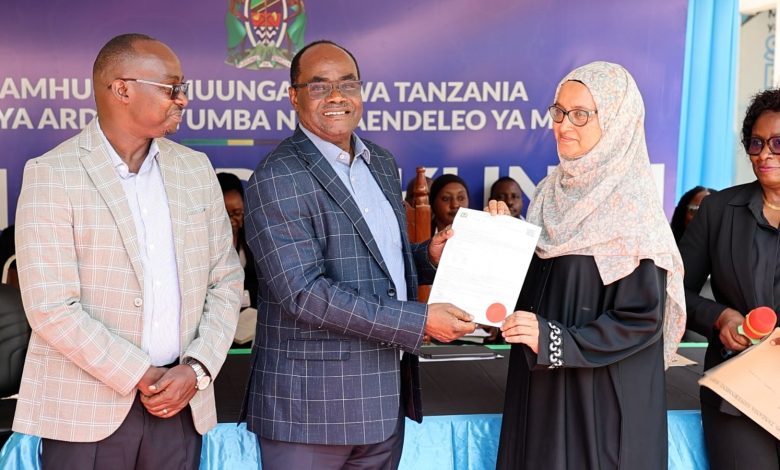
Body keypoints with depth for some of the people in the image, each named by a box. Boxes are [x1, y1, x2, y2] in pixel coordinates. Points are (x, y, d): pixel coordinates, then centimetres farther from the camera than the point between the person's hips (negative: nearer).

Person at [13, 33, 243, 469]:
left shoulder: (195, 168, 7)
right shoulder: (52, 173, -7)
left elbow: (226, 280, 7)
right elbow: (51, 308, -12)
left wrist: (197, 369, -5)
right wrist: (142, 377, -12)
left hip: (180, 400, 4)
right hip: (86, 407, -3)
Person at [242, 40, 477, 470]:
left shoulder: (382, 163, 11)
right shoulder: (277, 179, -14)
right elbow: (305, 293, -22)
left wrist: (429, 256, 0)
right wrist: (419, 321, -21)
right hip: (312, 404, -7)